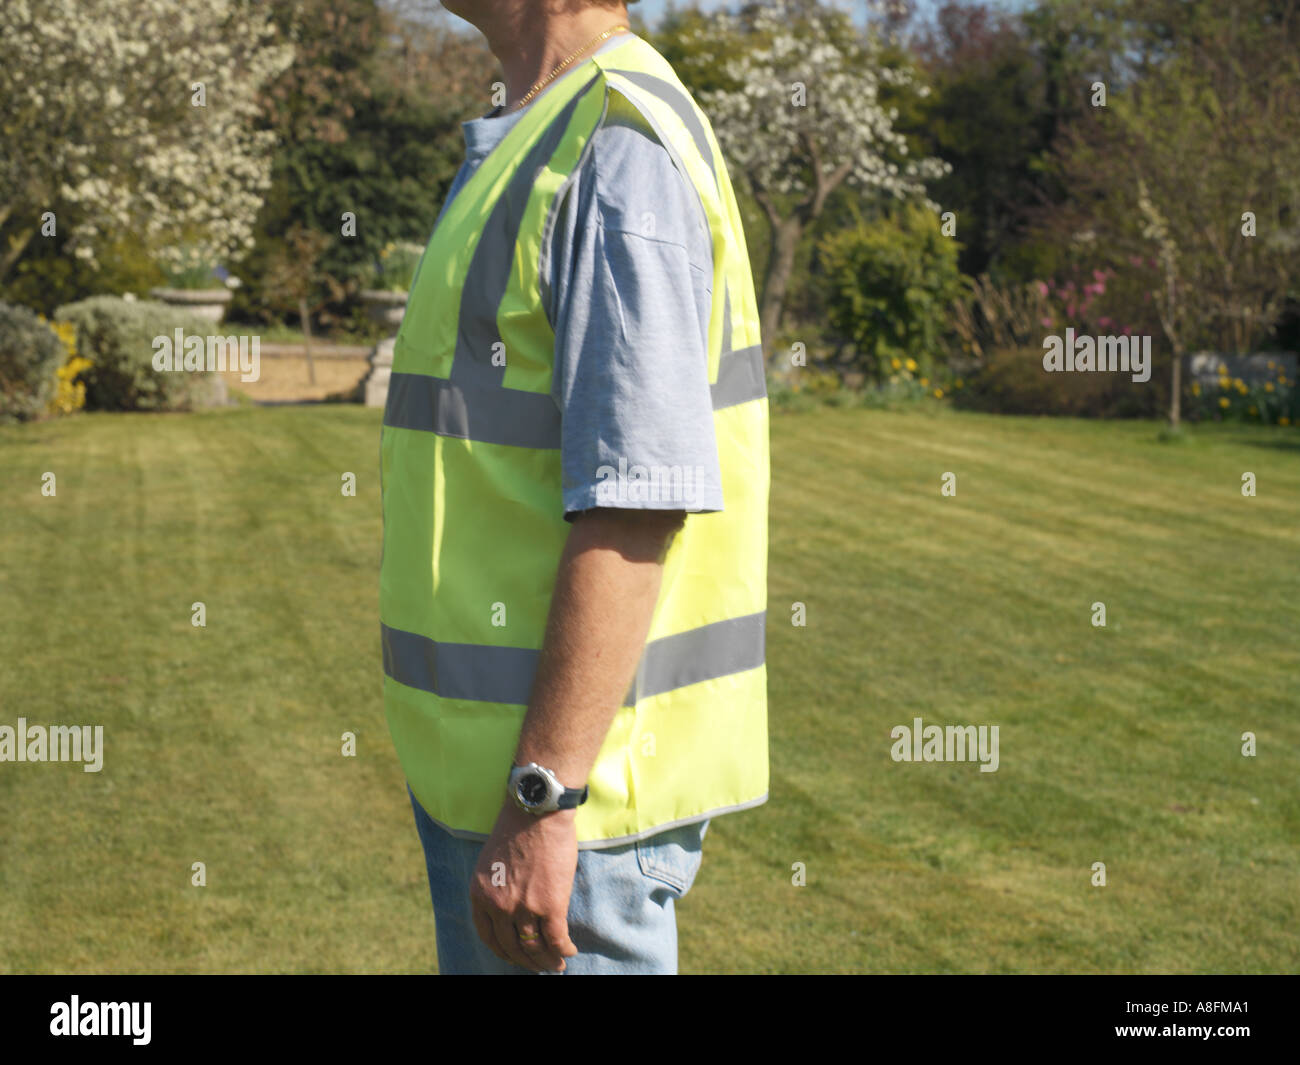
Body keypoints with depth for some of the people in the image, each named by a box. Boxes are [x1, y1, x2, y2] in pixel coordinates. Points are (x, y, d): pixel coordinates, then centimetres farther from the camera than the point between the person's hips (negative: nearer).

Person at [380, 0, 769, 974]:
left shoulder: (621, 146, -16)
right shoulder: (531, 146, 16)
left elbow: (636, 502, -24)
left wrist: (542, 803, -25)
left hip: (567, 783, -10)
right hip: (490, 771, 10)